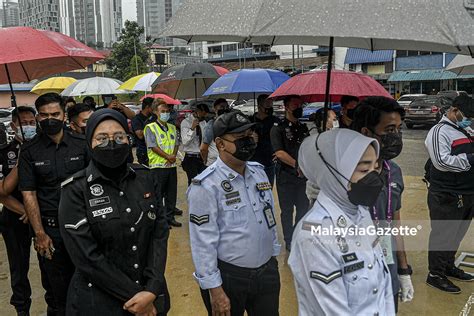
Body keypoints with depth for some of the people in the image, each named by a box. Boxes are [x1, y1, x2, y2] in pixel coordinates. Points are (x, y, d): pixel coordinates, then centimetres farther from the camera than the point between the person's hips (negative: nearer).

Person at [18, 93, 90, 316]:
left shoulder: (82, 145, 0)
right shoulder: (30, 152, -1)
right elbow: (28, 194, -2)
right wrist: (39, 234, -7)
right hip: (49, 228, 0)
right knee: (56, 288, 10)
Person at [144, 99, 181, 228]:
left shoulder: (172, 127, 15)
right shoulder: (150, 128, -5)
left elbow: (176, 144, 11)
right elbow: (153, 146, -13)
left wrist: (173, 156, -8)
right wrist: (167, 156, -15)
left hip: (172, 165, 6)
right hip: (158, 166, -6)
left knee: (171, 193, 11)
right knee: (158, 194, -1)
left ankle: (170, 217, 21)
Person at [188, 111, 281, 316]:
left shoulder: (259, 172, 4)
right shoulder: (206, 185, -18)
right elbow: (203, 242, -17)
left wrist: (274, 255, 15)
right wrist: (214, 290, -16)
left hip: (268, 272, 6)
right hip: (228, 277, -6)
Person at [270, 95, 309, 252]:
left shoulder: (303, 128, 11)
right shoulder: (278, 129, -6)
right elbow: (279, 153, -17)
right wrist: (297, 165, -22)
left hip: (303, 175, 5)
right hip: (286, 176, -5)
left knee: (304, 208, 12)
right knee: (287, 210, 8)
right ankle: (289, 241, 22)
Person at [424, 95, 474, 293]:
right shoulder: (440, 131, -13)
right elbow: (442, 161, -25)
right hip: (446, 197, -9)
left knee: (457, 234, 20)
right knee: (442, 235, 0)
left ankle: (448, 267, 37)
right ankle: (435, 275, 12)